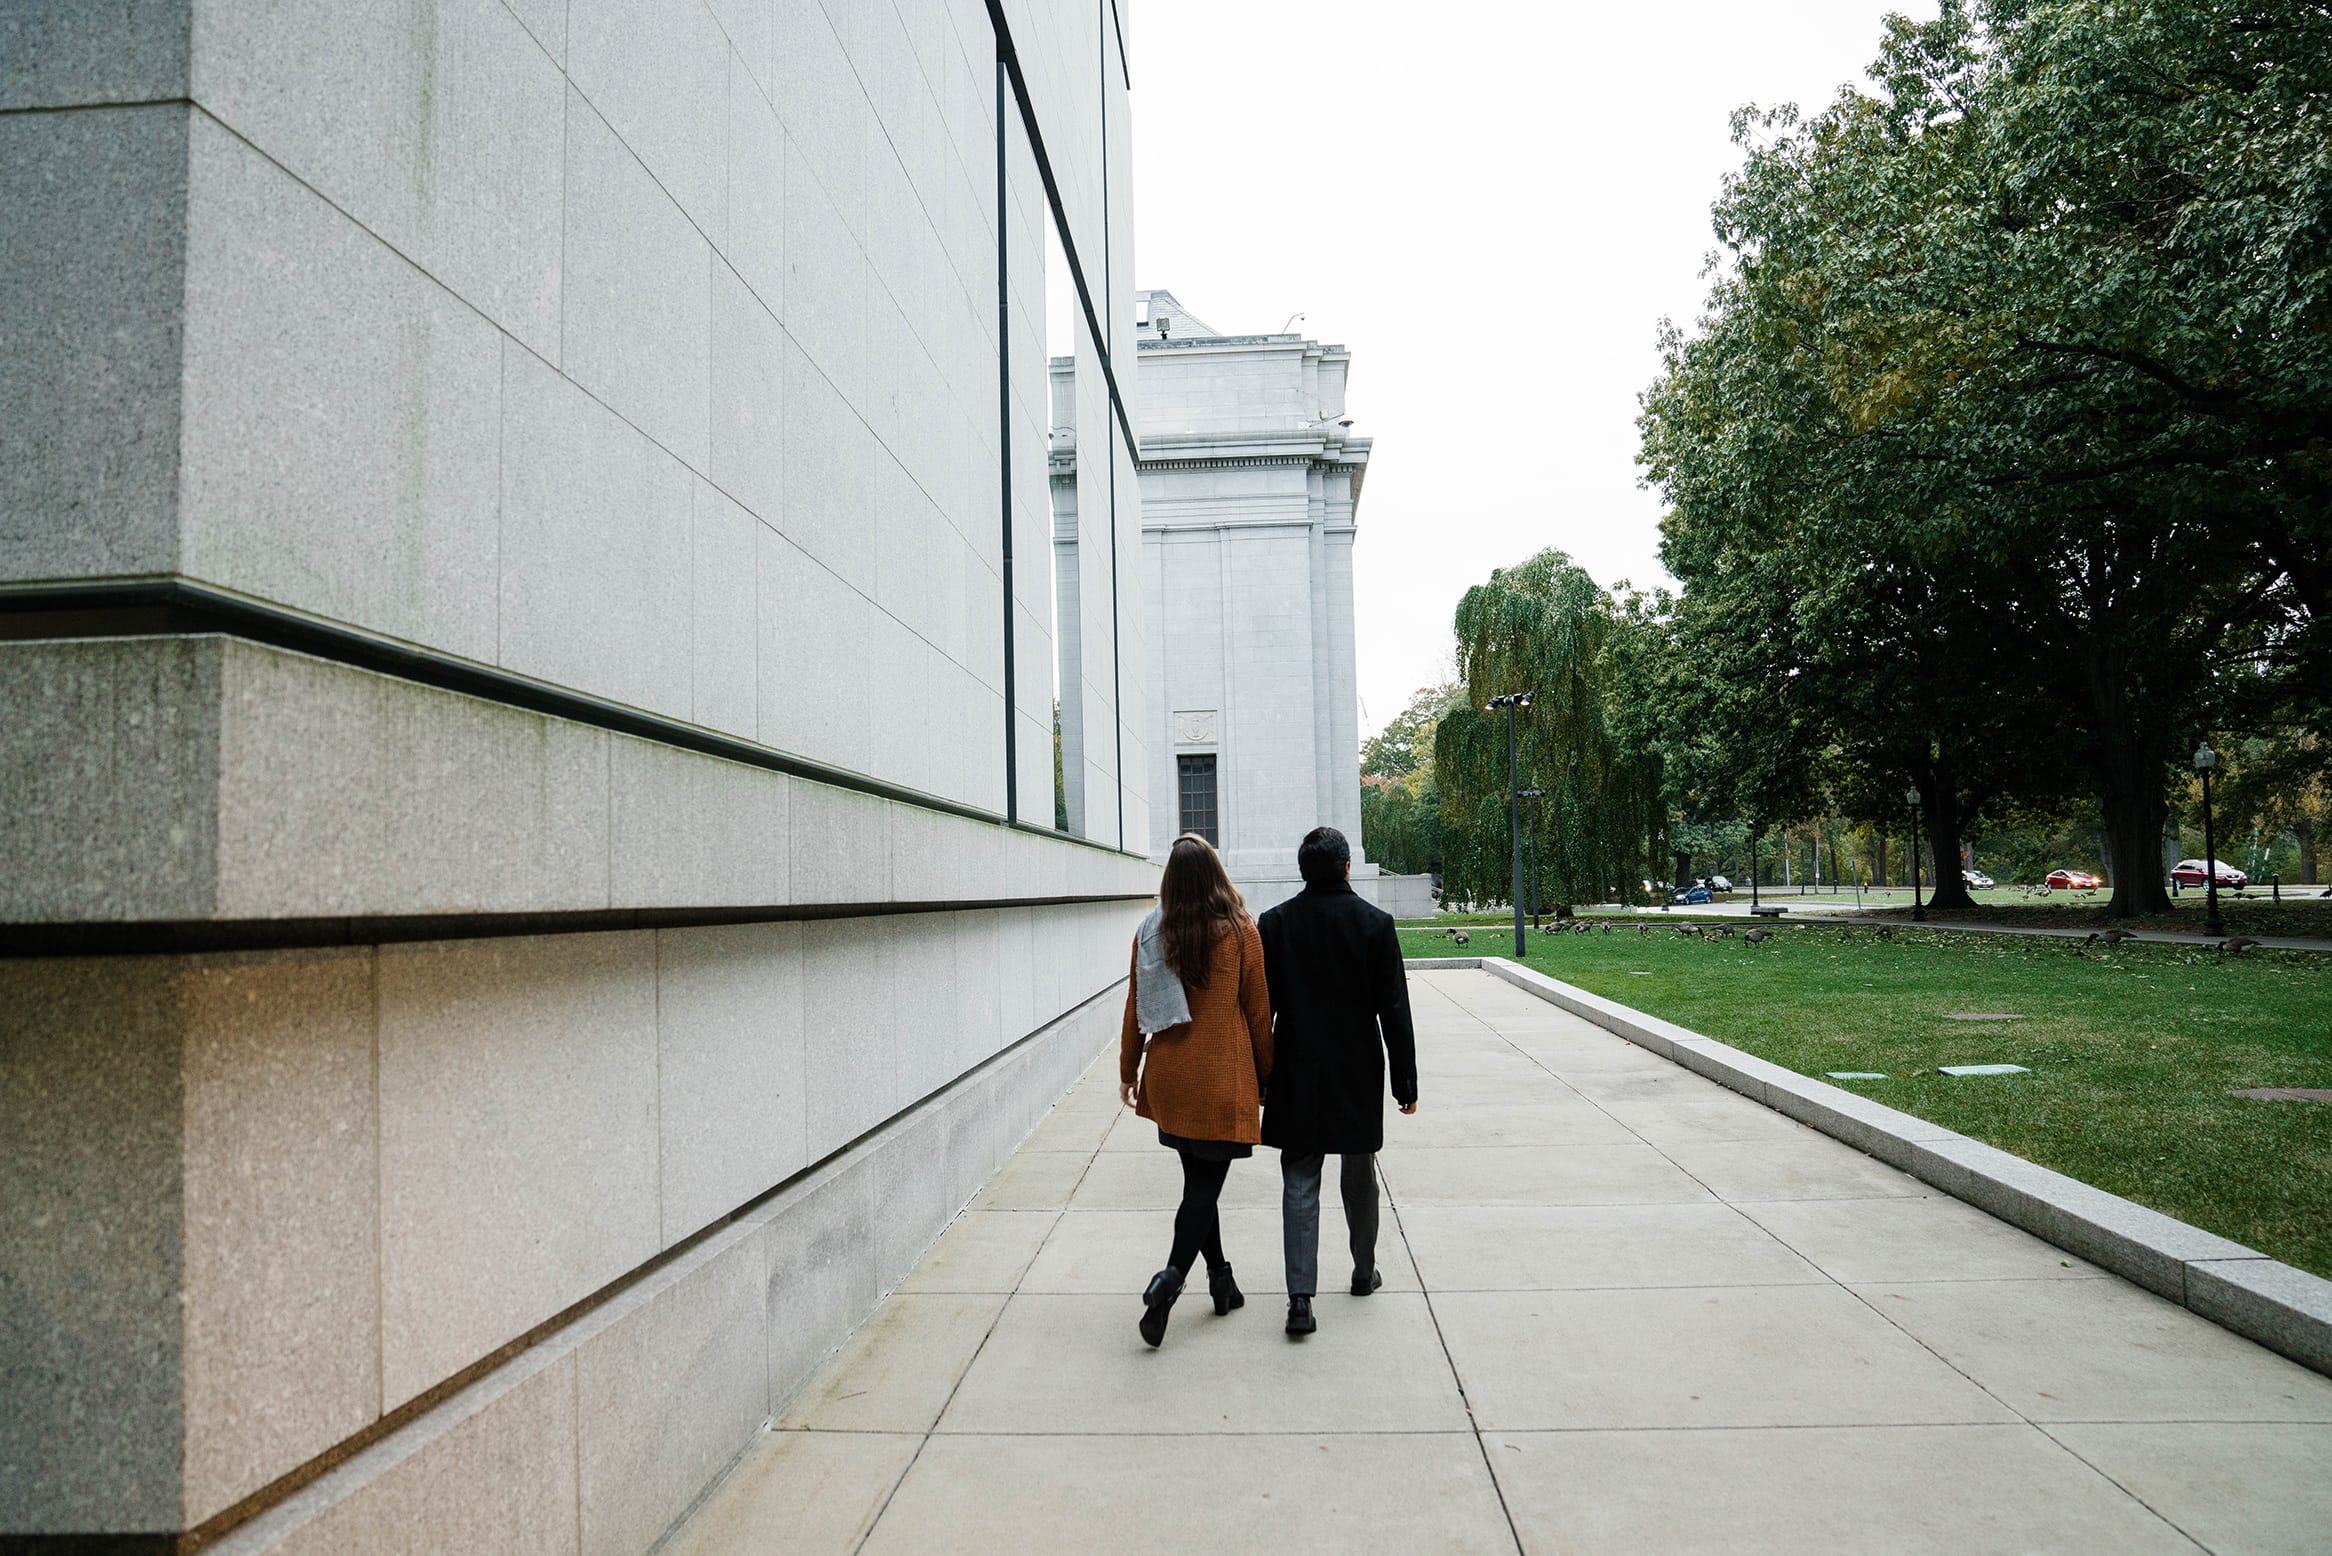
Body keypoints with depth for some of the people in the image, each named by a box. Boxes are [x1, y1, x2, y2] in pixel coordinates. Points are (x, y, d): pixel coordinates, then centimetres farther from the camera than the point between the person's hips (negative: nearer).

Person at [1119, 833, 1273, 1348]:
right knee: (1206, 1182, 2)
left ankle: (1220, 1279, 26)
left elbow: (1135, 1008, 5)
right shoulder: (1239, 932, -8)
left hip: (1169, 1074, 4)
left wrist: (1129, 1069, 16)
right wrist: (1265, 1074, 9)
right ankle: (1171, 1278, -13)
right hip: (1221, 1076, -4)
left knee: (1198, 1177, 17)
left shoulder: (1151, 932, -1)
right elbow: (1258, 1011, -3)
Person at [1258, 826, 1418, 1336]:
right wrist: (1406, 1081, 0)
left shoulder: (1275, 923, -5)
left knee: (1299, 1183, 3)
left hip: (1297, 1075, 0)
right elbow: (1394, 1010, -6)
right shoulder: (1375, 923, -7)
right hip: (1358, 1074, 0)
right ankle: (1364, 1272, 33)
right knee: (1360, 1177, 17)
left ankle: (1300, 1297, -5)